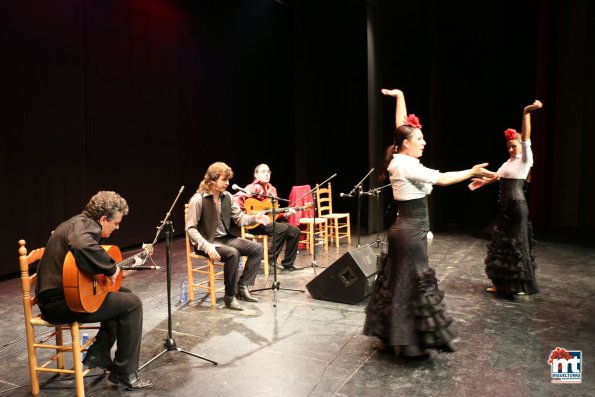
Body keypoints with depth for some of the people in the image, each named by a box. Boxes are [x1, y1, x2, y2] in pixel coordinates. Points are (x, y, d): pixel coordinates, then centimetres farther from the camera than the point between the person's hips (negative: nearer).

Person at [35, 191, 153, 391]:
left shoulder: (78, 223, 15)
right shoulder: (85, 225, -18)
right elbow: (84, 248, -44)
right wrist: (111, 268, -28)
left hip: (63, 293, 11)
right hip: (61, 302, -11)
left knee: (123, 294, 19)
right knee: (132, 303, -10)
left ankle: (98, 355, 18)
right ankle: (124, 373, -1)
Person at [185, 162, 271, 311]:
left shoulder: (227, 196, 5)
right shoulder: (198, 199, -16)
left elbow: (239, 217, 7)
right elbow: (190, 228, -16)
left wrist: (255, 218, -14)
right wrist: (206, 246, -28)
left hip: (226, 238, 8)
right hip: (208, 241, -7)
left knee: (257, 248, -5)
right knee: (232, 253, -34)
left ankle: (242, 286, 2)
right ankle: (230, 296, -16)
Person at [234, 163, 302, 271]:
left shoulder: (272, 189, 14)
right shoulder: (254, 187, -11)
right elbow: (236, 198, -27)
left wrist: (285, 214, 2)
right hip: (255, 223, -8)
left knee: (295, 231, -4)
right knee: (283, 228, -29)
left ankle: (288, 263, 5)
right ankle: (270, 260, -14)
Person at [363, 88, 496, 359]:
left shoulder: (401, 160, 7)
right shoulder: (406, 164, -18)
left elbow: (401, 127, 16)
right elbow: (442, 179, -16)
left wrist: (400, 96, 20)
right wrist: (472, 172, -6)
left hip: (406, 230, 10)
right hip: (410, 232, -10)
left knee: (399, 282, 16)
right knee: (412, 284, -2)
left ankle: (393, 336, 28)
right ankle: (410, 344, 9)